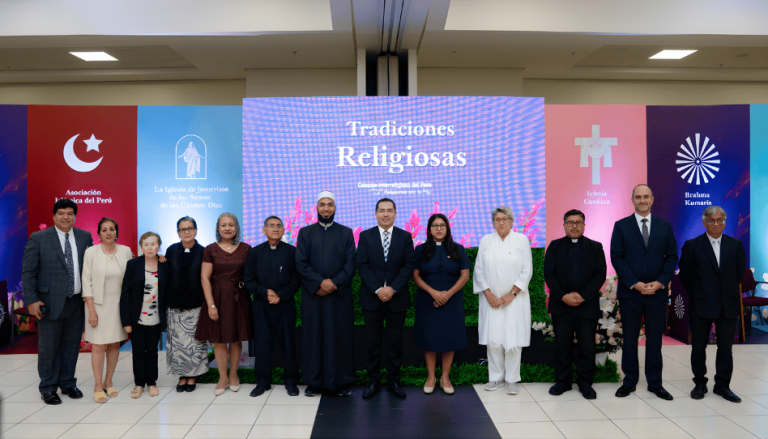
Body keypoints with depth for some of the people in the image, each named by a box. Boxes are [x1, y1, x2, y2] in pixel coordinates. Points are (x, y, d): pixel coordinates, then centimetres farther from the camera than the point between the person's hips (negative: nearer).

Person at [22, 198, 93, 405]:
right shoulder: (38, 239, -3)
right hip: (51, 302, -3)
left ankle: (68, 383, 29)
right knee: (48, 347, 7)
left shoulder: (85, 237, 5)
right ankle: (48, 388, 23)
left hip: (77, 302, 3)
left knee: (72, 345, 13)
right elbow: (28, 272, -3)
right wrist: (31, 300, -10)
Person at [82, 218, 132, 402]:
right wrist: (91, 310, -10)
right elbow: (86, 282, -6)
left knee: (114, 344, 8)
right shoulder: (91, 252, -5)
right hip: (98, 304, -2)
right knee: (98, 346, -1)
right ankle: (98, 386, 11)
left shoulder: (126, 251, 1)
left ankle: (108, 382, 22)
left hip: (118, 304, 3)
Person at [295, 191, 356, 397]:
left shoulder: (346, 232, 8)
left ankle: (342, 382, 14)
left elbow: (351, 263, 0)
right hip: (313, 295, 0)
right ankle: (314, 381, 15)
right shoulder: (305, 232, 9)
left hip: (340, 295, 0)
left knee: (340, 337, 3)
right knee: (313, 336, 4)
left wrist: (334, 283, -13)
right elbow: (301, 263, 0)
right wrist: (320, 282, -13)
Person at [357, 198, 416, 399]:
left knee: (395, 342, 8)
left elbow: (409, 265, -2)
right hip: (372, 298, 0)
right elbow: (362, 266, -3)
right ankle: (373, 381, 18)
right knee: (372, 342, 6)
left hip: (397, 298, 0)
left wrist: (392, 288, -12)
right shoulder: (365, 236, 3)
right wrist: (377, 289, -13)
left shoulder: (405, 237, 4)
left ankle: (393, 381, 20)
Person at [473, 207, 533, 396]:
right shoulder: (486, 240, 6)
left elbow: (527, 270, -2)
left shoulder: (521, 240, 2)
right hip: (491, 298, 2)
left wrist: (512, 294, -9)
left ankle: (511, 379, 12)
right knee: (493, 339, 4)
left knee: (513, 339, 0)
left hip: (514, 298, -1)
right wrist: (488, 294, -5)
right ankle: (496, 377, 17)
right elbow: (479, 269, 4)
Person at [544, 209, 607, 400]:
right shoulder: (555, 246, 8)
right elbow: (549, 274, 1)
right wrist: (563, 296, -12)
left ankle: (585, 383, 17)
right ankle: (562, 381, 17)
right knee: (562, 345, 6)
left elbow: (600, 274, -1)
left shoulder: (595, 247, 8)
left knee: (587, 346, 4)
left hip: (587, 304, 0)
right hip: (561, 304, 0)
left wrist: (583, 295, -12)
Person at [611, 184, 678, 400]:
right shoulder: (621, 226, 2)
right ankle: (629, 382, 17)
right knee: (629, 338, 6)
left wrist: (660, 282, -8)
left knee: (655, 338, 7)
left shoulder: (665, 226, 8)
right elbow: (616, 258, -3)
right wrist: (635, 283, -11)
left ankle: (655, 383, 20)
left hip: (657, 291, 2)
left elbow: (672, 256, 6)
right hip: (630, 292, -1)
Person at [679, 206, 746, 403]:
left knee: (725, 348, 9)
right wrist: (697, 294, 5)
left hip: (728, 305, 2)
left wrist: (730, 293, 9)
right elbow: (685, 276, 1)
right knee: (698, 347, 7)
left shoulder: (736, 245, 5)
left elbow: (739, 273, 11)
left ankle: (722, 385, 23)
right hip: (701, 305, -2)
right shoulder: (692, 245, -3)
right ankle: (700, 384, 21)